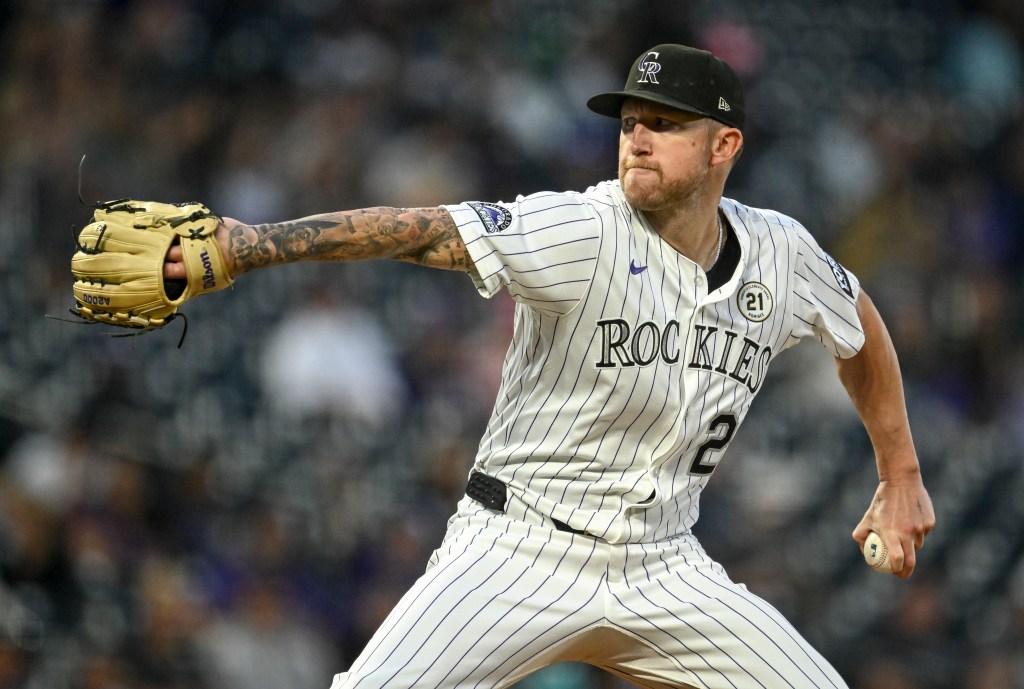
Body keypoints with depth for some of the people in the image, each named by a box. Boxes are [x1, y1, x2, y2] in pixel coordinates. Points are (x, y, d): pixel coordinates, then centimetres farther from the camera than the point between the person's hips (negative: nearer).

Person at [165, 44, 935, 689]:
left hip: (662, 568, 5)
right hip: (522, 546, -5)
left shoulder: (781, 254, -1)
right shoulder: (581, 233, -18)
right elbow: (421, 230, -32)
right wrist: (255, 244, -45)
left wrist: (901, 476, 24)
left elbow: (861, 328, 21)